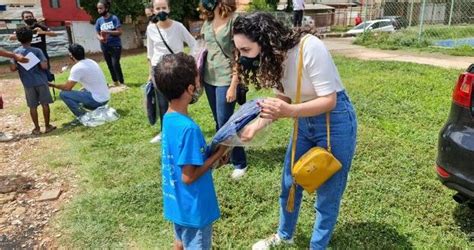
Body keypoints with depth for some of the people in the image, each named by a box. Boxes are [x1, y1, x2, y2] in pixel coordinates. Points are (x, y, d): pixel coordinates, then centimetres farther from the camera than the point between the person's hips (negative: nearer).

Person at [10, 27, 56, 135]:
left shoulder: (16, 52, 0)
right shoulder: (37, 51, -7)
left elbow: (13, 68, -4)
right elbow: (44, 66, -16)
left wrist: (20, 67, 15)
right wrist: (45, 62, 5)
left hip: (28, 83, 2)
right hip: (41, 81, -2)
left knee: (33, 106, 9)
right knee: (45, 104, 9)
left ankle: (37, 128, 15)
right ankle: (47, 126, 15)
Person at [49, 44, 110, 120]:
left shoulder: (77, 68, -14)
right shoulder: (91, 62, 11)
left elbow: (67, 88, -10)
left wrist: (52, 85, 5)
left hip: (97, 100, -8)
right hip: (105, 98, 8)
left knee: (63, 94, -5)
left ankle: (82, 116, -2)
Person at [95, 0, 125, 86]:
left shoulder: (114, 18, -7)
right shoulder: (99, 21, 5)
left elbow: (119, 32, -11)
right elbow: (97, 34, 7)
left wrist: (108, 32, -21)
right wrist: (100, 38, -16)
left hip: (115, 45, -5)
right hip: (105, 47, 5)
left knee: (115, 64, -11)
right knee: (110, 65, 11)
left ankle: (121, 82, 1)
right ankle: (115, 82, 24)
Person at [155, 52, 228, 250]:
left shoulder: (169, 118, -3)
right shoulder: (189, 128, -30)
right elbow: (188, 176, -25)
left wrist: (210, 154, 0)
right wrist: (217, 154, -17)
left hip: (177, 203, 8)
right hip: (193, 208, -8)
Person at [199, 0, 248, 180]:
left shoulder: (234, 21, -13)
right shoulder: (207, 22, 7)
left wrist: (233, 86, -17)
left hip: (226, 79, -6)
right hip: (209, 78, 6)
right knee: (219, 122, 15)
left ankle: (240, 163, 14)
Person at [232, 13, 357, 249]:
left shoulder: (310, 48, -28)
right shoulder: (272, 57, -6)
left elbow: (329, 101, -25)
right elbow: (282, 100, 2)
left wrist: (289, 112, -40)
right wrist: (256, 125, -11)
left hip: (335, 121, -7)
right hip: (305, 121, 7)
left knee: (327, 192, 8)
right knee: (289, 183, 18)